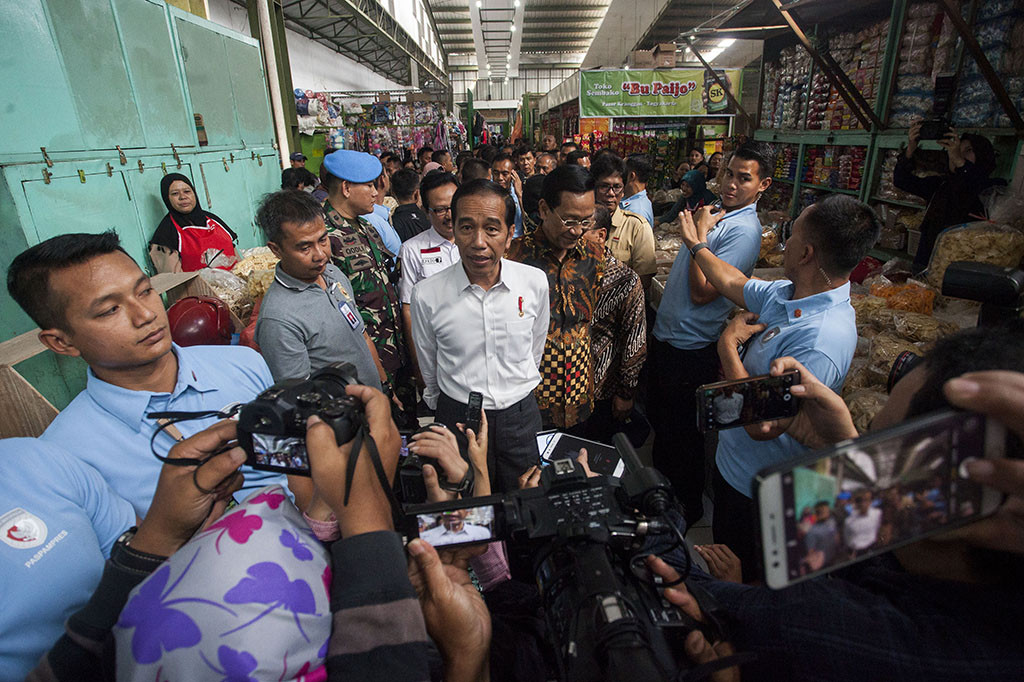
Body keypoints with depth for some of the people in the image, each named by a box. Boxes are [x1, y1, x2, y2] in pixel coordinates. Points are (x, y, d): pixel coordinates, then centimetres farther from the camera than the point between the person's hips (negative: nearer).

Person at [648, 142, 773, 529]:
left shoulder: (744, 231, -18)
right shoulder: (716, 213, 9)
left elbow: (701, 292, -24)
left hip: (690, 349, -9)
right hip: (666, 334, 9)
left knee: (682, 432, 7)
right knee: (658, 415, 23)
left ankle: (687, 507, 30)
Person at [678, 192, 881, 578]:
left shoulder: (822, 340, -35)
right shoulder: (788, 293, -7)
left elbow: (760, 423, -33)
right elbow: (733, 283, 14)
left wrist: (729, 345, -23)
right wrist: (698, 245, 27)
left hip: (756, 489, -8)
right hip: (732, 463, 9)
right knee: (721, 559, 31)